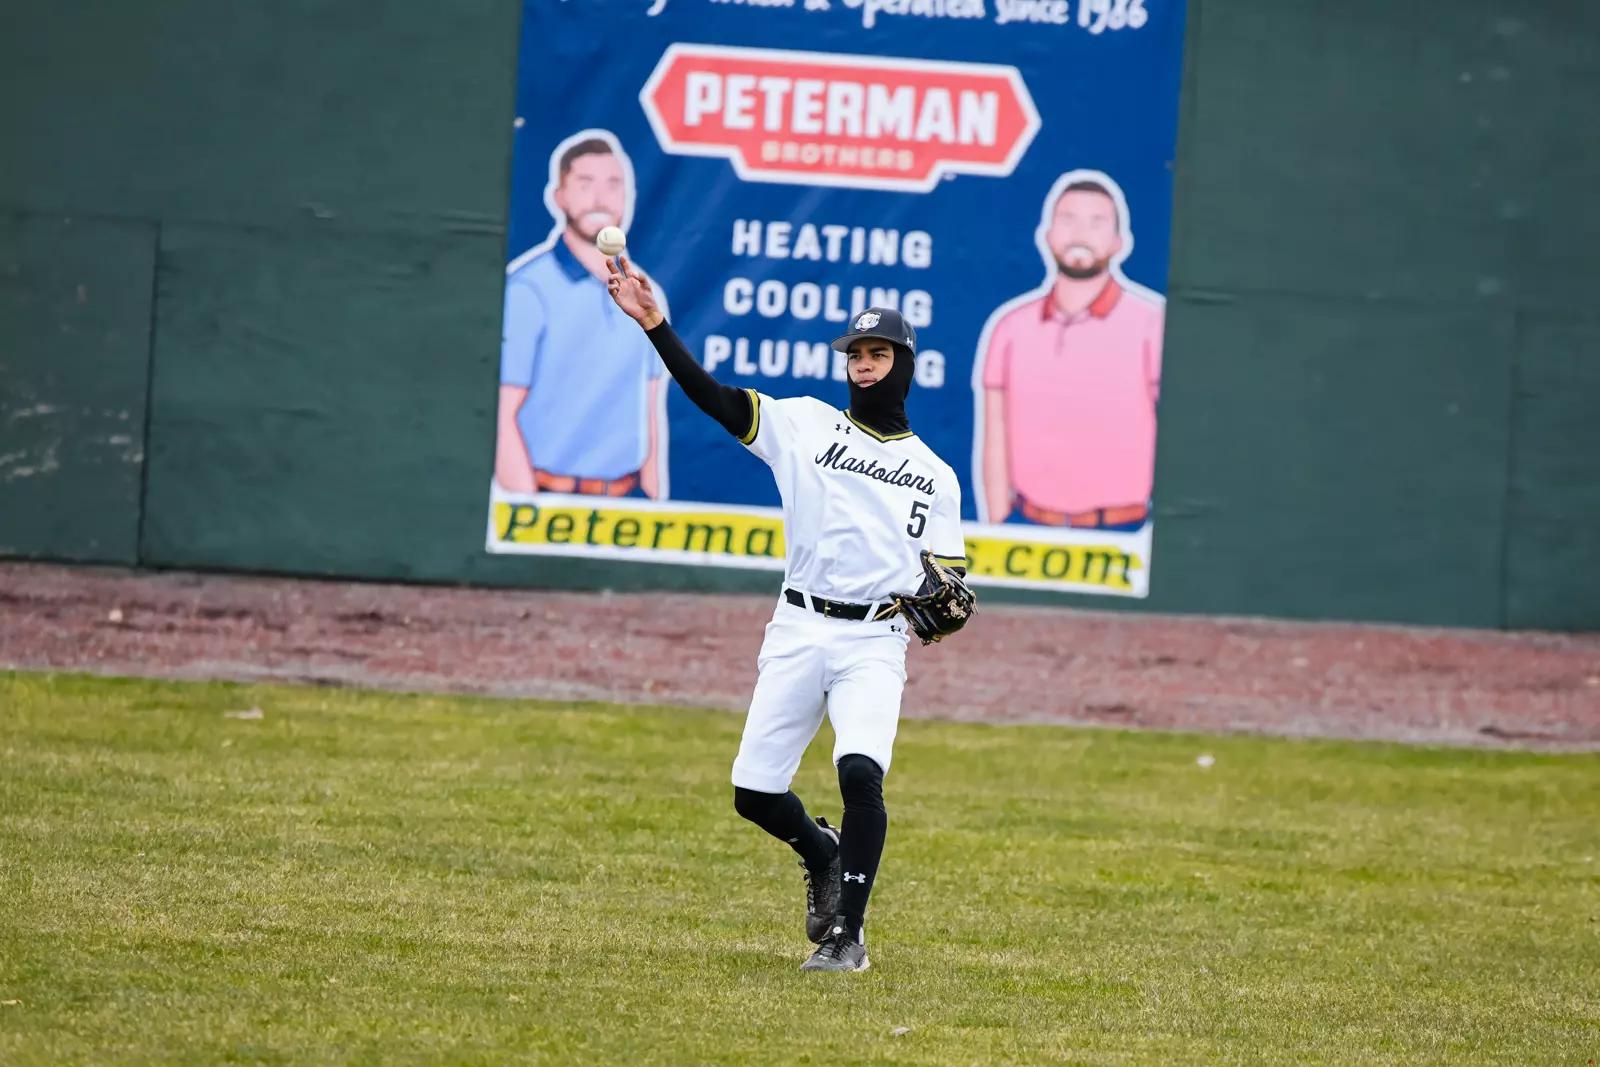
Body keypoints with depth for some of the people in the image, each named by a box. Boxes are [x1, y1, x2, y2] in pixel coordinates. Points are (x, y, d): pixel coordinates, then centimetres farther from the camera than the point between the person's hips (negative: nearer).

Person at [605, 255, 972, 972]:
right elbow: (712, 396, -3)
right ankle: (822, 853, 33)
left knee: (860, 773, -24)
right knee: (755, 792, -1)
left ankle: (846, 935, -15)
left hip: (875, 643, -2)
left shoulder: (933, 475, 11)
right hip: (798, 631, 2)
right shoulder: (805, 425, 8)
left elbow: (947, 574, 10)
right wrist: (653, 324, -15)